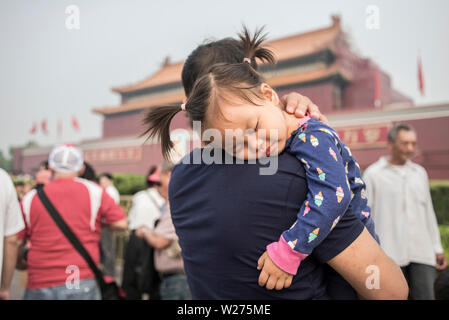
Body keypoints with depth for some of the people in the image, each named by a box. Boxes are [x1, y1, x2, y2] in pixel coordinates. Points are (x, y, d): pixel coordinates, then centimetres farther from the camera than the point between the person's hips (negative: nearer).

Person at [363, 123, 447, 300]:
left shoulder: (420, 172, 14)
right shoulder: (373, 174, 0)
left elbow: (428, 213, 19)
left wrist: (437, 248, 16)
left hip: (422, 253, 4)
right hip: (389, 255, -3)